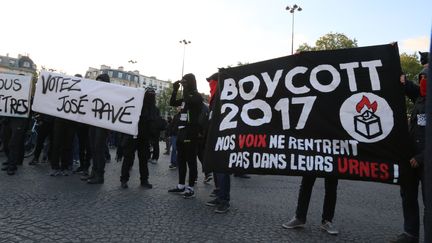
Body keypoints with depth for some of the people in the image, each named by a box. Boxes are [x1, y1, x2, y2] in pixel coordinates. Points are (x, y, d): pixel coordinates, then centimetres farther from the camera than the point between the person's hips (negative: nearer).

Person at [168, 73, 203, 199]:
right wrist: (175, 90, 11)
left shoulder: (197, 96, -6)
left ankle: (191, 188, 1)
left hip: (190, 134, -9)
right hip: (181, 133, 9)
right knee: (181, 160, 12)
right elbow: (172, 103, 22)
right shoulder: (186, 97, 18)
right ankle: (181, 185, 21)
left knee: (191, 161, -4)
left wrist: (185, 88, -12)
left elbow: (188, 102, -25)